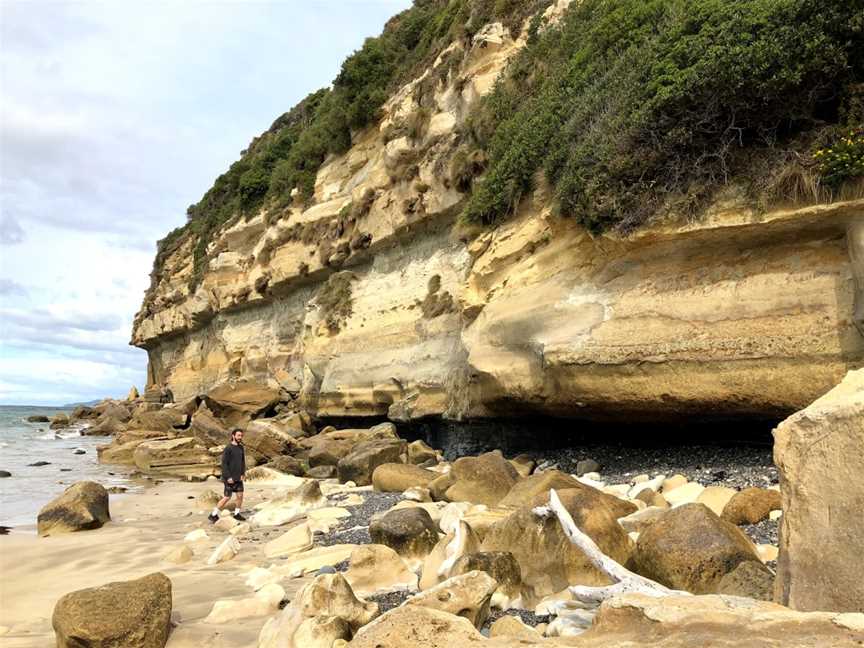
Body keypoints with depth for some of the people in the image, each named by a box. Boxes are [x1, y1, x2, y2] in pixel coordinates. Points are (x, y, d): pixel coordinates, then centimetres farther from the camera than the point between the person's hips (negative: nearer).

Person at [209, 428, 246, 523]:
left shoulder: (241, 448, 7)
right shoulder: (228, 448, -14)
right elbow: (224, 463, -16)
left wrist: (243, 474, 3)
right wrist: (228, 477, -18)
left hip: (238, 478, 6)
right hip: (230, 478, -6)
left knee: (240, 495, 4)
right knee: (227, 497, -2)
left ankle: (237, 514, 20)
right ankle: (213, 515, 11)